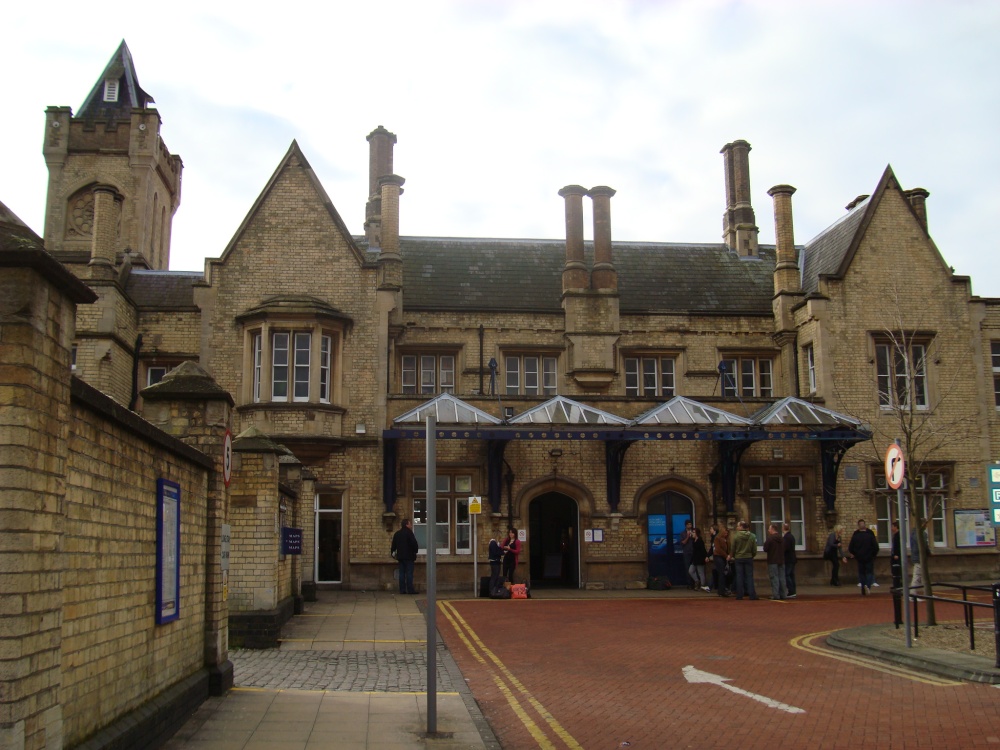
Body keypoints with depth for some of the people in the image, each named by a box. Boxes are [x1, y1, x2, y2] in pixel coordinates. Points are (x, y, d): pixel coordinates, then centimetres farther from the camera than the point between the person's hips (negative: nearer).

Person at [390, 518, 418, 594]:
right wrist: (415, 551, 2)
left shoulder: (397, 534, 12)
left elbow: (394, 545, 16)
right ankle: (410, 590, -8)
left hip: (400, 556, 6)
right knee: (409, 573, -6)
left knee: (402, 573, 8)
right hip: (409, 556, -6)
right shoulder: (409, 533, -9)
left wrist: (393, 552, 29)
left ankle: (402, 590, 6)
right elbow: (414, 544, -13)